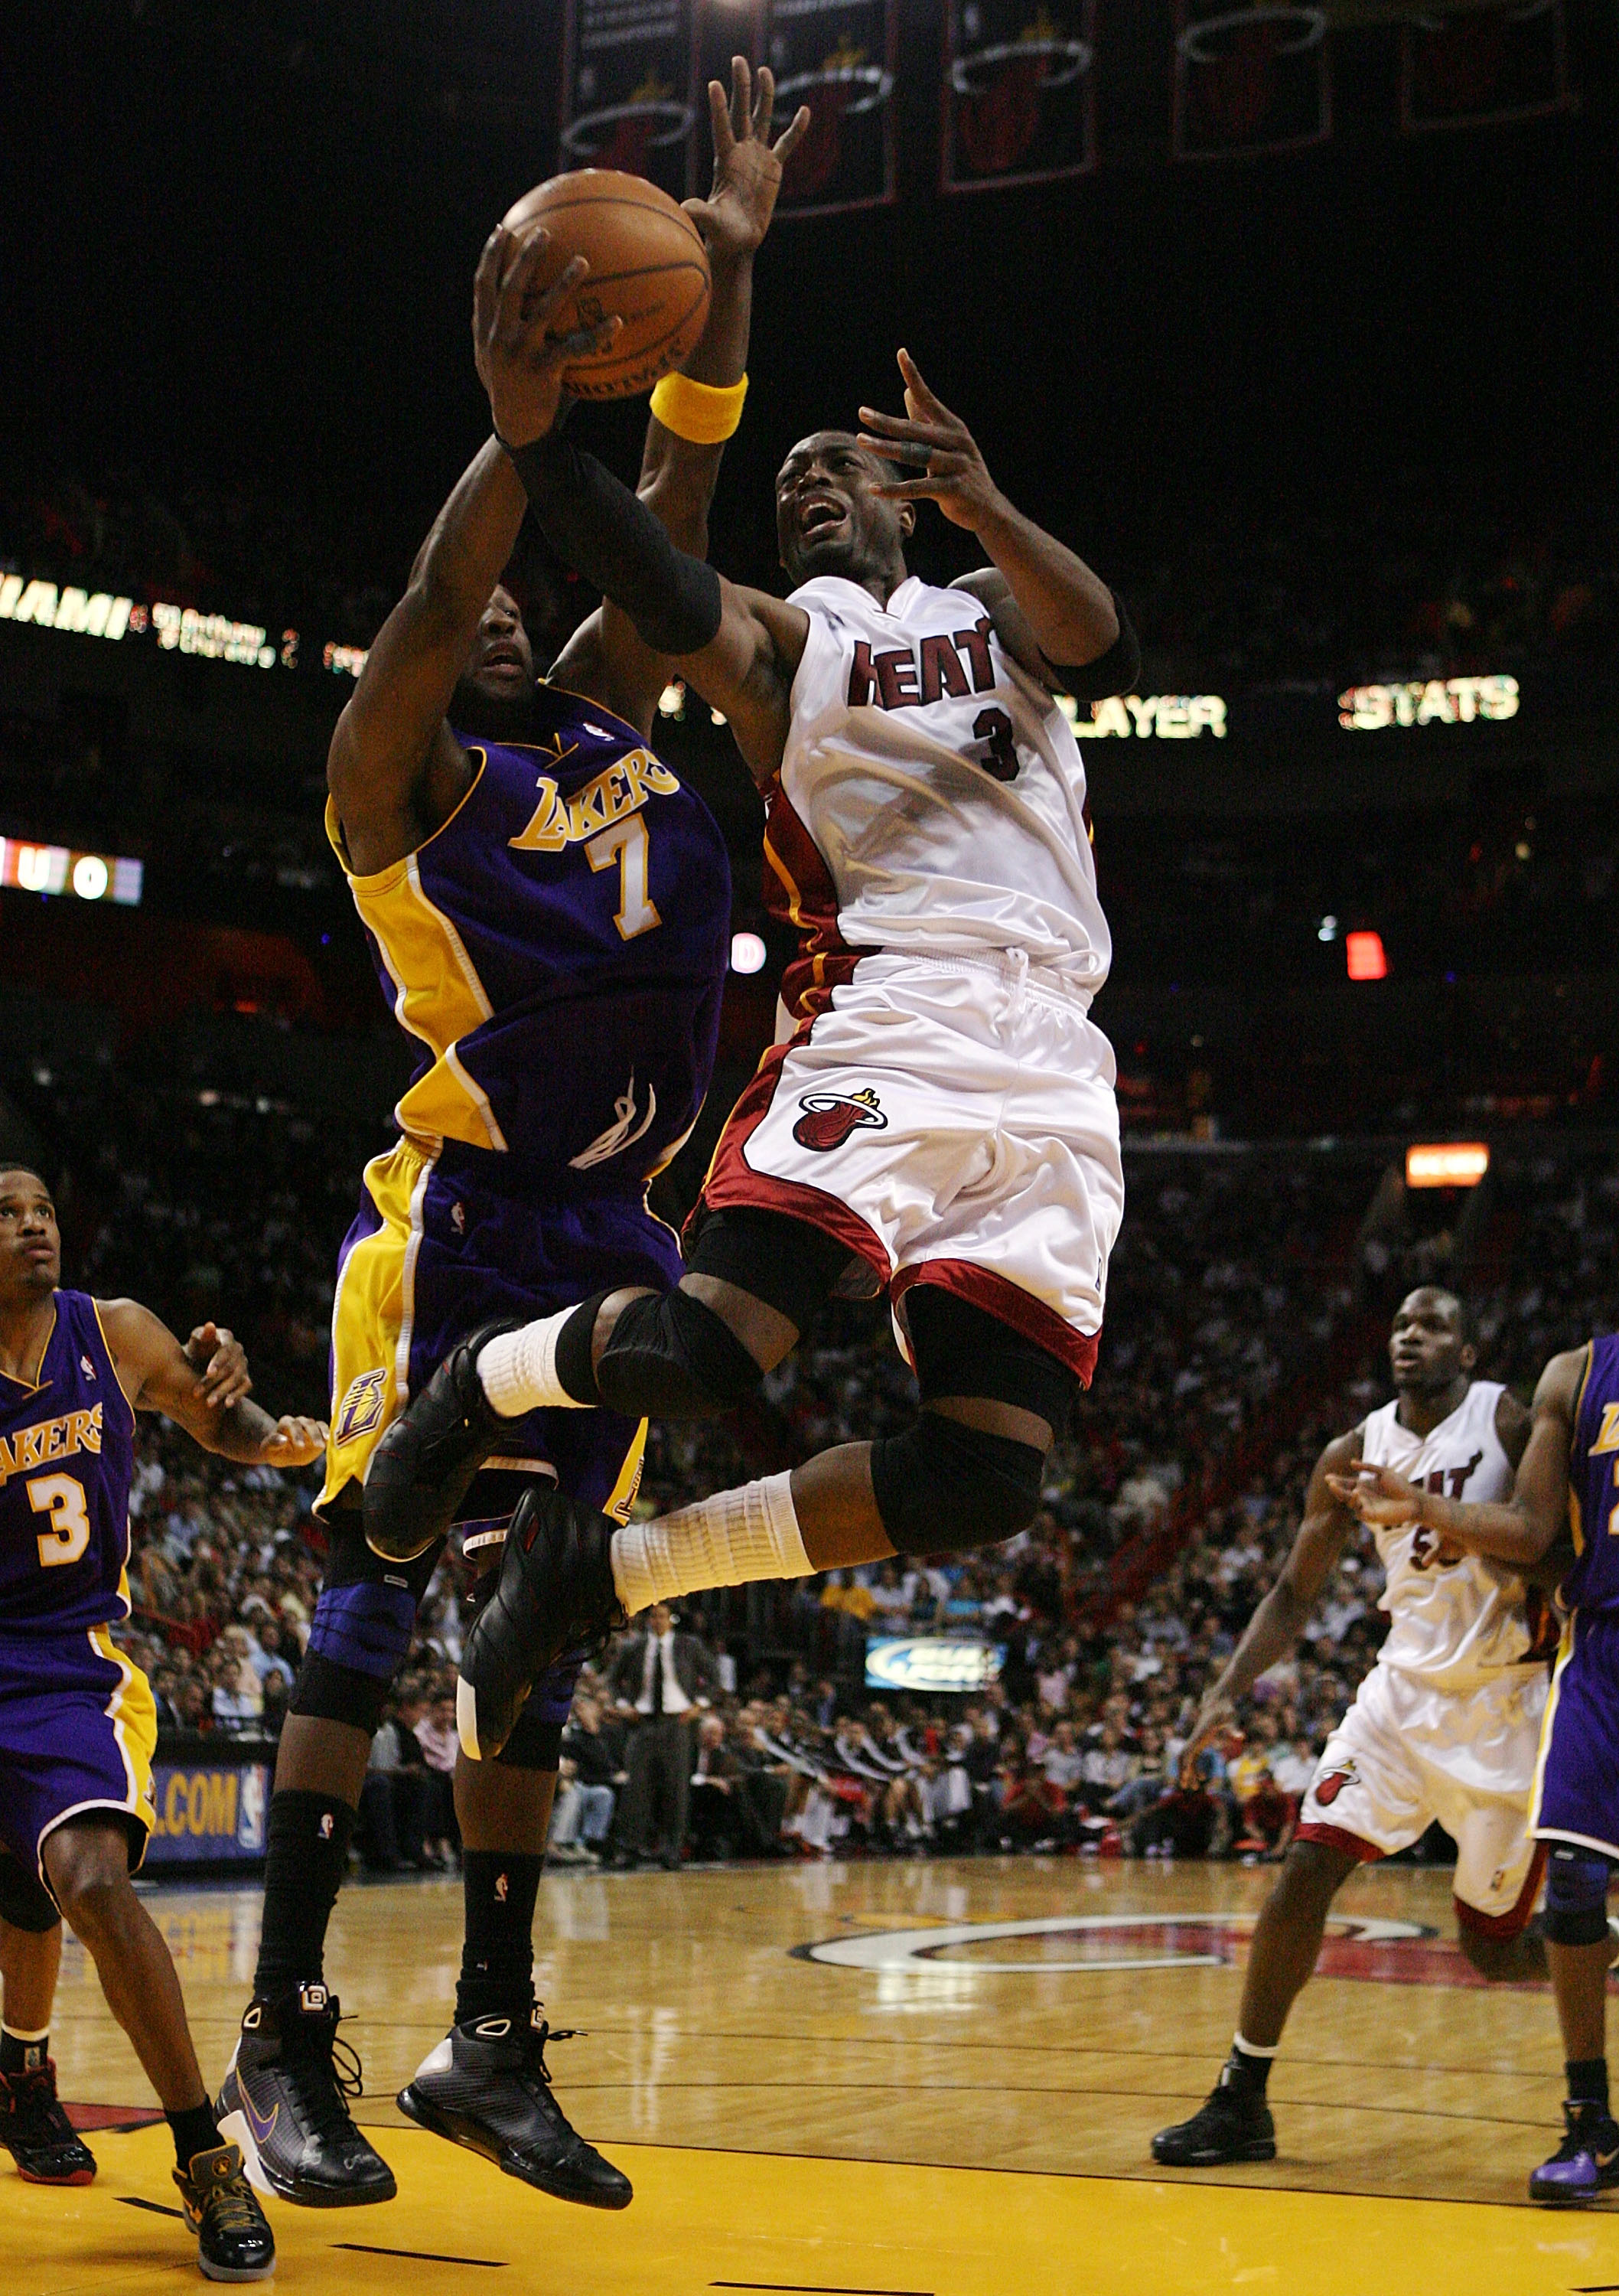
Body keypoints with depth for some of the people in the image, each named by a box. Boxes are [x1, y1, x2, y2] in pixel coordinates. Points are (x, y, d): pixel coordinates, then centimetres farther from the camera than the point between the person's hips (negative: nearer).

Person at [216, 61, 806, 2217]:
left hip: (608, 1235, 6)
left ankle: (495, 2044, 13)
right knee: (375, 1603, -10)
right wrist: (533, 394, -24)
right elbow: (434, 595, -16)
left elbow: (674, 515, 15)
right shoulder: (398, 774, 2)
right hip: (459, 1222, -6)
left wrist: (727, 273, 10)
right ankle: (285, 2034, -7)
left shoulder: (614, 727, 19)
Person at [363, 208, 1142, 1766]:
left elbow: (1103, 655, 0)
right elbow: (667, 602, -10)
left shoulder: (992, 610, 25)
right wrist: (534, 435, -30)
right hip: (879, 1034, -3)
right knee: (702, 1349, -27)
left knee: (981, 1485, -10)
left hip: (1050, 1083, 3)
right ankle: (483, 1385, 7)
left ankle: (606, 1574, 5)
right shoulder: (778, 641, 16)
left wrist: (986, 508, -21)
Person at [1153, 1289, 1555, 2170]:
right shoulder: (1354, 1455, 5)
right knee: (1308, 1863, -12)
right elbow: (1295, 1592, 11)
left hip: (1507, 1698, -4)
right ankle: (1242, 2102, -3)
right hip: (1407, 1687, 4)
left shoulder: (1510, 1417, -8)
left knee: (1492, 1946, 0)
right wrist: (1226, 1693, 0)